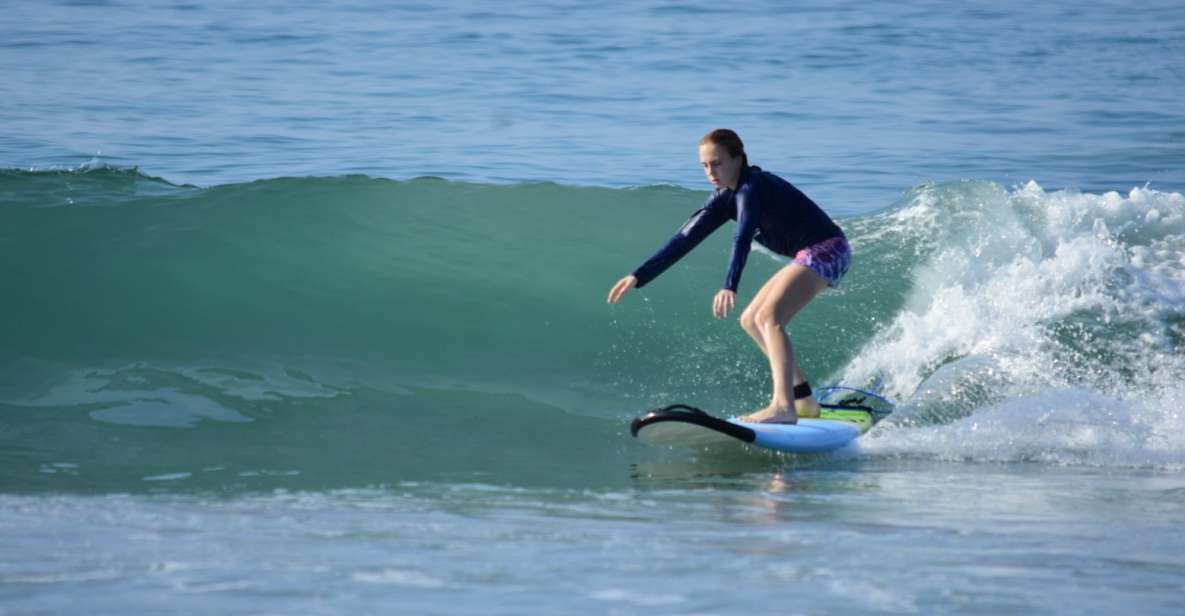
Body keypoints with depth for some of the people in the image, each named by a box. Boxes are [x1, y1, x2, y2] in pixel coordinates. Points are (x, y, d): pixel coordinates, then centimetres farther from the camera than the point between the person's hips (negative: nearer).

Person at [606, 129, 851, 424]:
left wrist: (730, 287, -52)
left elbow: (743, 238, -37)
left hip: (827, 250, -10)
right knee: (751, 320, 14)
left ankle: (783, 407, -39)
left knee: (768, 317, -26)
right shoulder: (726, 197, 9)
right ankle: (805, 401, 15)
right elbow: (686, 238, 12)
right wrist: (640, 276, 9)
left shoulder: (752, 187, -20)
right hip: (809, 256, 10)